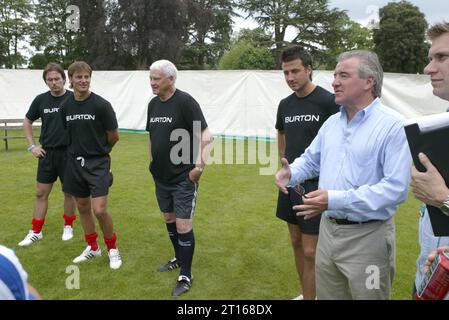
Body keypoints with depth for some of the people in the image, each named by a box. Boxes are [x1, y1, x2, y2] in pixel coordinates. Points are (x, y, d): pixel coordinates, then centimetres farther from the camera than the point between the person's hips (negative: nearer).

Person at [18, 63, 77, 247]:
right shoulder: (41, 100, 1)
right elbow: (27, 122, 14)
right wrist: (32, 146, 6)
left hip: (68, 153, -3)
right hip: (46, 153, 3)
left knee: (69, 192, 8)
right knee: (41, 193, 7)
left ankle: (68, 226, 26)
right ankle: (36, 232, 18)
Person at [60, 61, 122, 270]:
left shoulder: (101, 105, -12)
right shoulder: (66, 106, 2)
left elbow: (114, 136, -4)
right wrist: (81, 149, 12)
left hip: (98, 163, -5)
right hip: (75, 162, 5)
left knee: (99, 210, -11)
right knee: (83, 207, 13)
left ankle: (112, 248, 11)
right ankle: (92, 247, 30)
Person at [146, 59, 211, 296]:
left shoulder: (185, 101, -15)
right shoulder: (153, 104, 7)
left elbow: (204, 135, -17)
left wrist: (200, 165, -23)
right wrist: (152, 162, 16)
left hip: (183, 178, -7)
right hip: (161, 176, 8)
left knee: (183, 226, -3)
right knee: (169, 219, 19)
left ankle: (186, 275, 12)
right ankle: (179, 259, 40)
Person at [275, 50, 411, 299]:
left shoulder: (393, 126, -16)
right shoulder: (331, 123, 8)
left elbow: (396, 188, -24)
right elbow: (310, 160, 18)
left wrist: (335, 200, -30)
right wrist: (290, 173, -6)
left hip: (367, 236, -6)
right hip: (328, 229, 7)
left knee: (366, 296, 13)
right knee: (326, 295, 21)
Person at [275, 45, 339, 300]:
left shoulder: (328, 102, -12)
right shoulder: (285, 105, 7)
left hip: (316, 185, -7)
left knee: (310, 252, -3)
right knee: (297, 243, 17)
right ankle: (306, 294, 33)